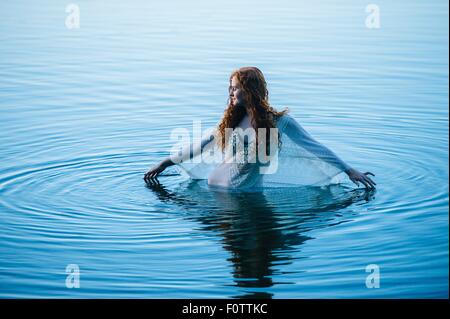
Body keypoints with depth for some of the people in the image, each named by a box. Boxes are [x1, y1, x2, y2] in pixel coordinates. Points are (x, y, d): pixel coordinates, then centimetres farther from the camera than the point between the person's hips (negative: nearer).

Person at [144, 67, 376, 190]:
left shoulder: (279, 122, -6)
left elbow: (316, 148, -4)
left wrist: (350, 171, -7)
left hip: (248, 191, -3)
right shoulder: (231, 120, 5)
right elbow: (203, 145, 14)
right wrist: (166, 163, 14)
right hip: (216, 186, 3)